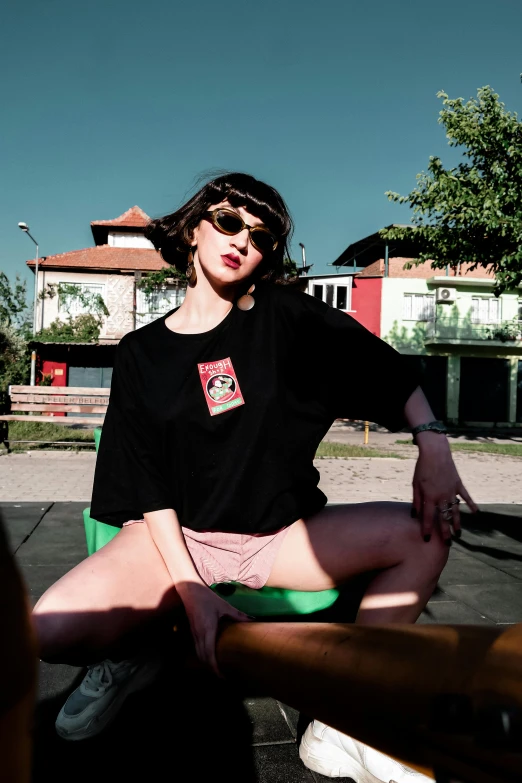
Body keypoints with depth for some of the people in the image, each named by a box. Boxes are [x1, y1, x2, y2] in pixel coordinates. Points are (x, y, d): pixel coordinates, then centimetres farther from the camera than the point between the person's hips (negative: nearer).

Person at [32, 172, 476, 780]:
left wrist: (433, 446, -12)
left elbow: (390, 370, 4)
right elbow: (146, 485, -6)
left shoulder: (288, 317, -1)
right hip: (177, 536, -1)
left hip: (279, 536, 2)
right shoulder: (141, 352, -1)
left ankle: (341, 722, -12)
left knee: (428, 530, -18)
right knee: (51, 630, -27)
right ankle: (124, 662, 8)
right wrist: (189, 589, -17)